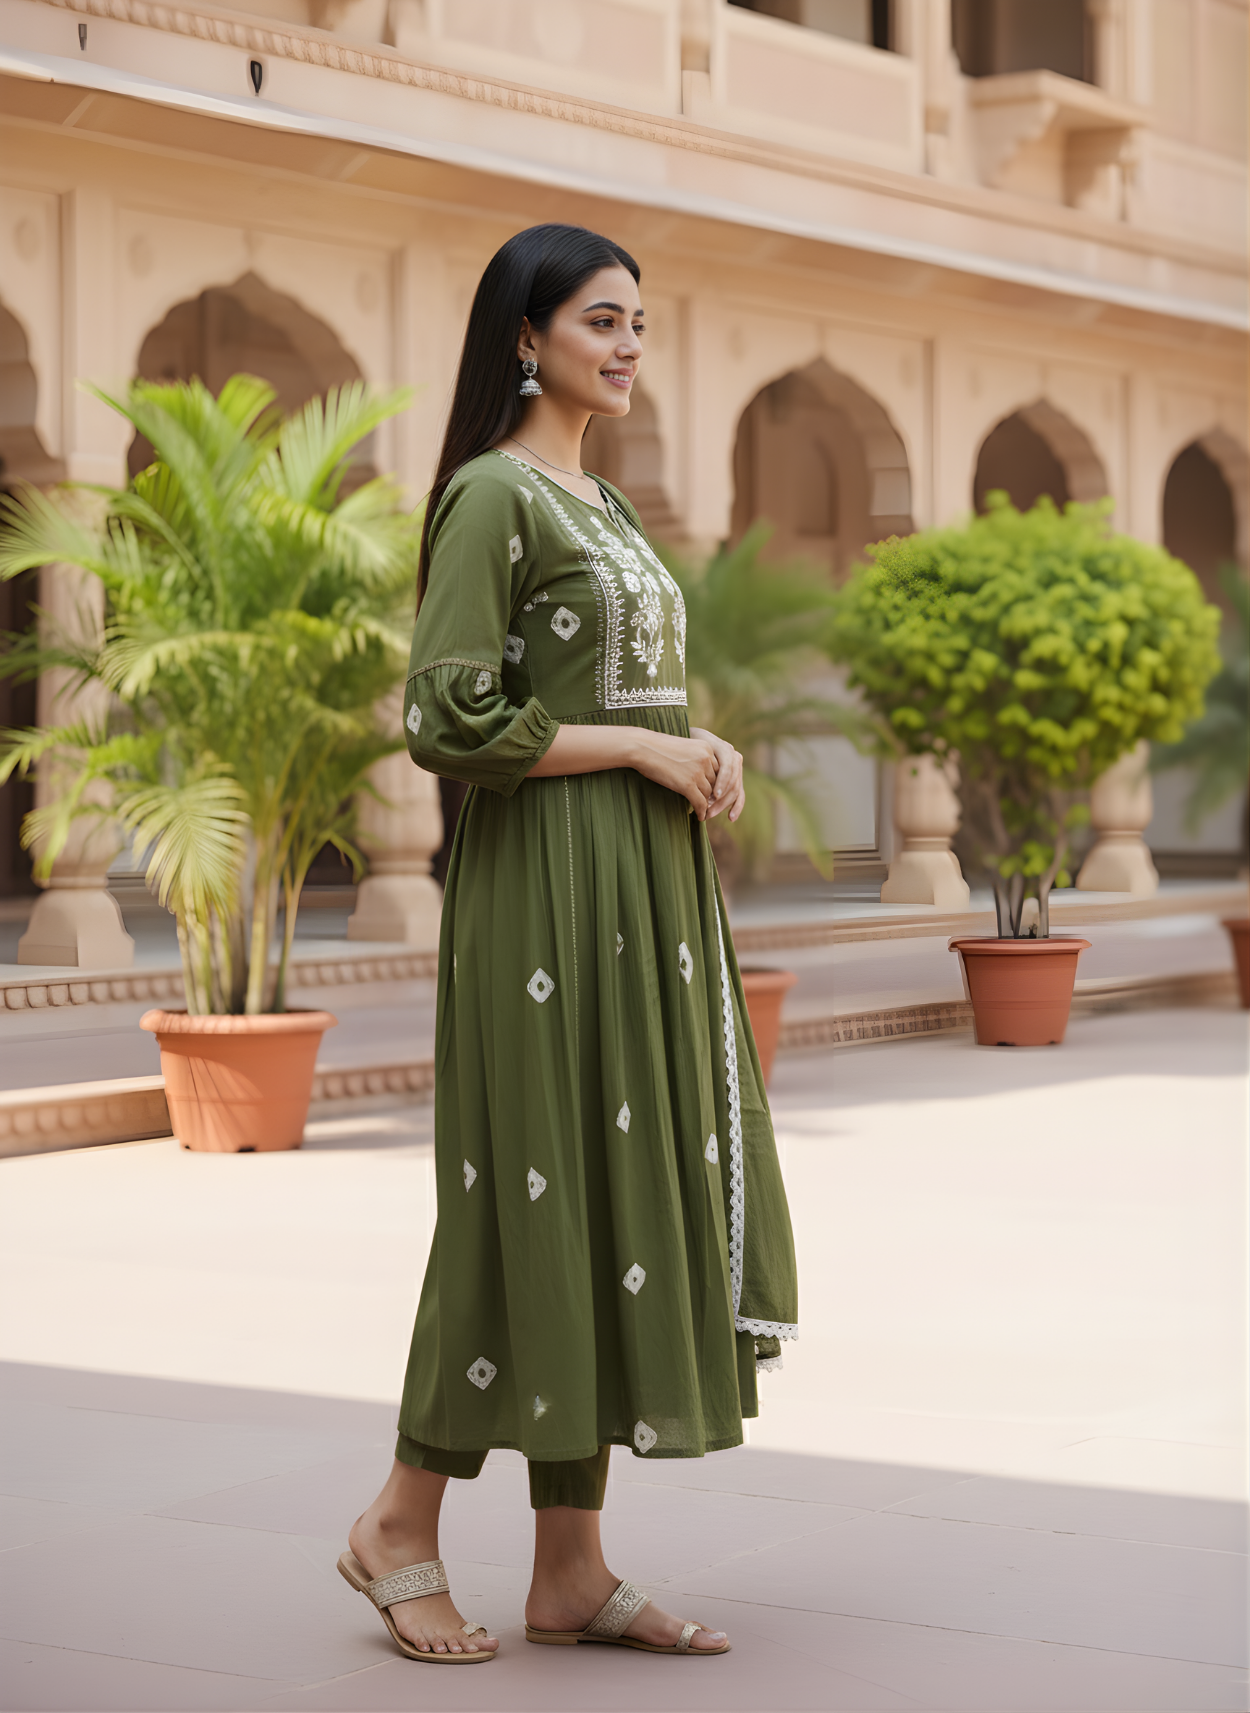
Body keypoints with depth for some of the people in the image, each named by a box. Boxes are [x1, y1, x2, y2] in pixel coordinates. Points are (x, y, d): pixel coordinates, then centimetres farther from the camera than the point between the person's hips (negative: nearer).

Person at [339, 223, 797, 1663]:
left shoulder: (602, 503, 18)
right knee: (540, 1195, -5)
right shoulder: (492, 494, -9)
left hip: (645, 885, 9)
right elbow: (447, 721, -18)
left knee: (626, 1192, 6)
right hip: (548, 882, -9)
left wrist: (703, 754, 5)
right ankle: (401, 1524, 11)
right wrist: (646, 747, -13)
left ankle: (570, 1569, 11)